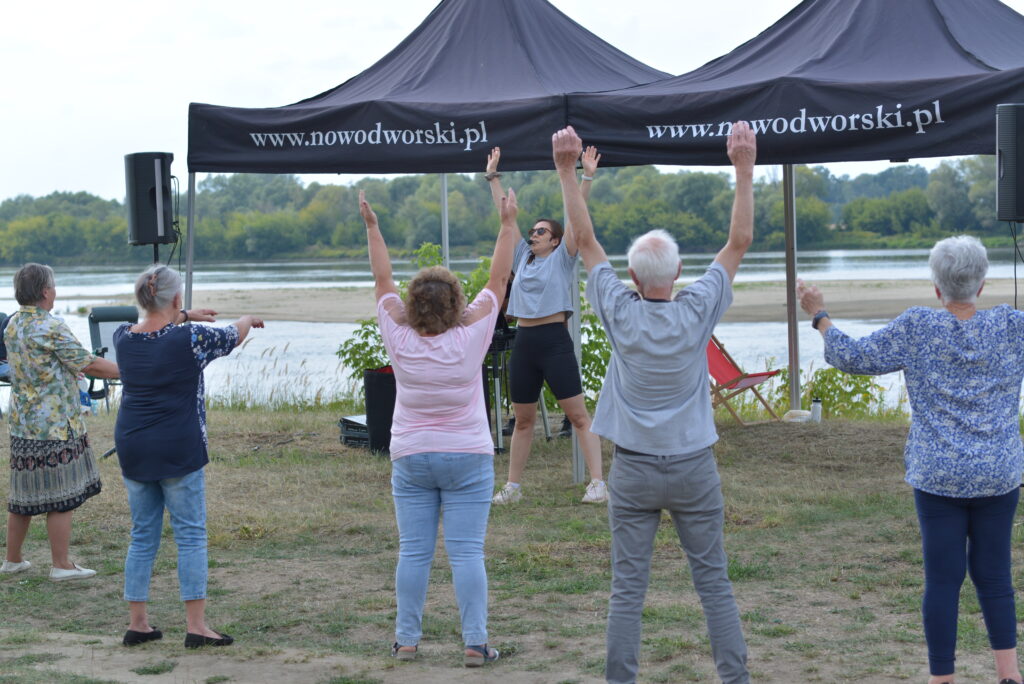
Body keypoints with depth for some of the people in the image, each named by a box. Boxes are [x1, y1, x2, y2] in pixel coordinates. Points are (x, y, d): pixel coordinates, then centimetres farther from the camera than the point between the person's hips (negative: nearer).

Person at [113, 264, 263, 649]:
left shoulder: (123, 338, 0)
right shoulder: (191, 338, -12)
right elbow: (233, 336, 8)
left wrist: (183, 317, 32)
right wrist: (248, 320, 29)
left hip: (132, 450, 5)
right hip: (178, 451, -5)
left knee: (142, 536, 13)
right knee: (191, 535, 1)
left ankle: (137, 623, 15)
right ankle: (196, 626, 1)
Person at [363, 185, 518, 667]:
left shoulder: (400, 341, -8)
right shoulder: (469, 339, -12)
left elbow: (383, 281, 3)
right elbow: (498, 279, -4)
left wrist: (372, 227, 12)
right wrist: (508, 224, 5)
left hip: (410, 460, 2)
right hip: (467, 459, -2)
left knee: (413, 552, 6)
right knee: (467, 552, -2)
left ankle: (406, 639, 10)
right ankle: (475, 642, -3)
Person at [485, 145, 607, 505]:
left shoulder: (561, 258, 2)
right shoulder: (523, 257, 15)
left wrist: (587, 178, -15)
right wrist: (493, 177, 19)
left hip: (555, 342, -6)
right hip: (523, 343, 6)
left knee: (579, 416, -6)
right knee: (522, 420, 12)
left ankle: (598, 483, -9)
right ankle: (513, 486, 19)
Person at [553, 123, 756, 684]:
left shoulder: (620, 313, -8)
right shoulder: (697, 312, -9)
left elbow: (585, 240, -2)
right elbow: (739, 242, -2)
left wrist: (567, 171, 0)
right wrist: (745, 170, -1)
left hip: (634, 470, 0)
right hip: (693, 468, 0)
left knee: (627, 588, 2)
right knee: (713, 582, 6)